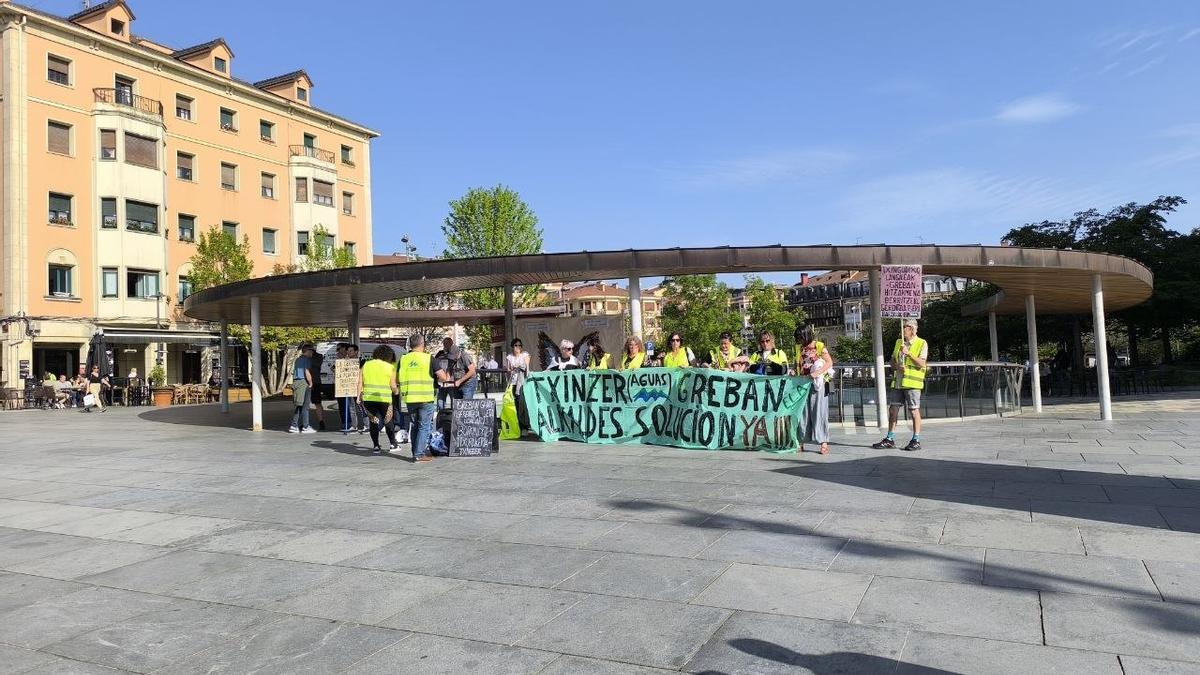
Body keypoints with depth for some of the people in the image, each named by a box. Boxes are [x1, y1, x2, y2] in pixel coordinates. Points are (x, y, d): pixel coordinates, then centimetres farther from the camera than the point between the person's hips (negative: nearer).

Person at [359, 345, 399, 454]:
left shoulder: (366, 365, 10)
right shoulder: (390, 367, 0)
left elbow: (360, 382, 7)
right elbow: (393, 386, -2)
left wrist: (359, 396, 13)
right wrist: (396, 391, 19)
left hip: (368, 398, 3)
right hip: (384, 399, -2)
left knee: (373, 421, 13)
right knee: (388, 421, 16)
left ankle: (376, 446, 11)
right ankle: (393, 443, 24)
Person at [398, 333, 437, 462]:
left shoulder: (404, 359, 5)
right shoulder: (428, 358, -6)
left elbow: (397, 380, 10)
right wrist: (448, 376, 12)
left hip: (409, 398, 4)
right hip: (426, 398, -4)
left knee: (415, 426, 16)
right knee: (424, 426, 3)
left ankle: (417, 452, 19)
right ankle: (419, 454, -2)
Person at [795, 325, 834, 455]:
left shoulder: (819, 346, -4)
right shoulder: (799, 348, 12)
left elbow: (829, 362, -10)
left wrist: (817, 373, -22)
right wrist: (794, 372, 3)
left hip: (817, 383, -5)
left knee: (819, 412, -5)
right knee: (803, 412, 5)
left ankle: (824, 443, -3)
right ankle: (801, 443, 7)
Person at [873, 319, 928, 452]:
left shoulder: (922, 344, -2)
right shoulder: (898, 342, 16)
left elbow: (922, 364, -11)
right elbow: (892, 361, 20)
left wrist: (909, 353, -19)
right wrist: (896, 366, -2)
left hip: (912, 382, -6)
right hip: (897, 382, 6)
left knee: (914, 411, -1)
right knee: (892, 410, 5)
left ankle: (916, 441, 7)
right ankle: (890, 439, 12)